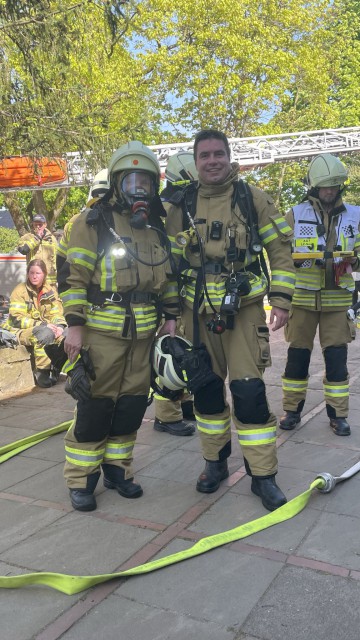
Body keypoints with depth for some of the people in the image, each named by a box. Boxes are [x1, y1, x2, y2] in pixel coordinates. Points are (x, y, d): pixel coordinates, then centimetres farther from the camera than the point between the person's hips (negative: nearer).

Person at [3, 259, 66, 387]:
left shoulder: (50, 291, 6)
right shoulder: (20, 290, -8)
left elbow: (56, 314, 4)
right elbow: (16, 319, -16)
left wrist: (59, 326, -20)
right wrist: (42, 325, -24)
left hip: (44, 329, 5)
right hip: (20, 331, -5)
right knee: (46, 333, -34)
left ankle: (56, 368, -6)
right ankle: (41, 372, -21)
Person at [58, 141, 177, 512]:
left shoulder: (157, 230, 14)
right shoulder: (93, 223, -4)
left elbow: (168, 278, 19)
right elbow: (74, 277, -8)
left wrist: (171, 318, 13)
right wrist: (75, 325, -13)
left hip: (144, 333, 6)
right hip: (102, 331, -5)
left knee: (132, 405, 10)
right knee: (95, 406, -2)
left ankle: (117, 470, 26)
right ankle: (80, 480, 13)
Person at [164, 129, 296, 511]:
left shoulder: (253, 199, 1)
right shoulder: (181, 208, 6)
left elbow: (279, 250, 2)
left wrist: (281, 299, -5)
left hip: (244, 311, -3)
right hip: (197, 314, 3)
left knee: (249, 392, -7)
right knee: (205, 390, 11)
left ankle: (263, 475, 8)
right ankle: (215, 462, 30)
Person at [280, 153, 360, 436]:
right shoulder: (296, 214, 1)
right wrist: (300, 260, -18)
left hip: (337, 300, 1)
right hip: (303, 298, -1)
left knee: (337, 358, 1)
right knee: (297, 356, 5)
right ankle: (292, 409, 19)